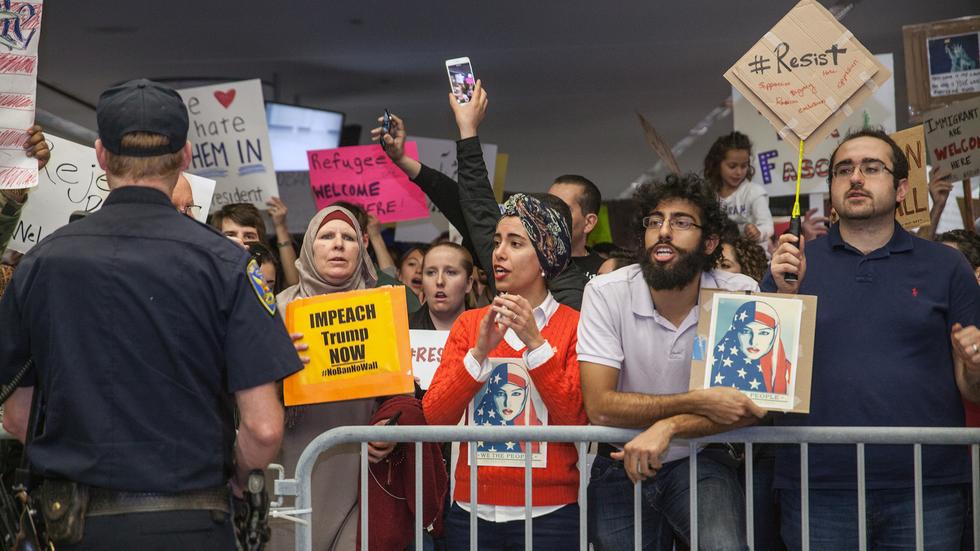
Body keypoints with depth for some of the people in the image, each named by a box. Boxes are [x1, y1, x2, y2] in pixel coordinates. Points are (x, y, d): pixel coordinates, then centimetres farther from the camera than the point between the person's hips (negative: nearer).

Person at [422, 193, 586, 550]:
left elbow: (576, 421, -11)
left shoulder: (573, 326, -2)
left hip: (547, 514, -3)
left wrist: (535, 342, -16)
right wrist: (479, 352, -13)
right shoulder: (469, 324, 7)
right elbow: (434, 417, -1)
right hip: (472, 510, 3)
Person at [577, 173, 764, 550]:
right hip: (620, 467, 2)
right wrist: (698, 403, -25)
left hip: (699, 463, -2)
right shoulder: (606, 293, -11)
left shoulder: (739, 294, -10)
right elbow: (600, 406, -18)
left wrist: (669, 427, -28)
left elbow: (747, 408, -14)